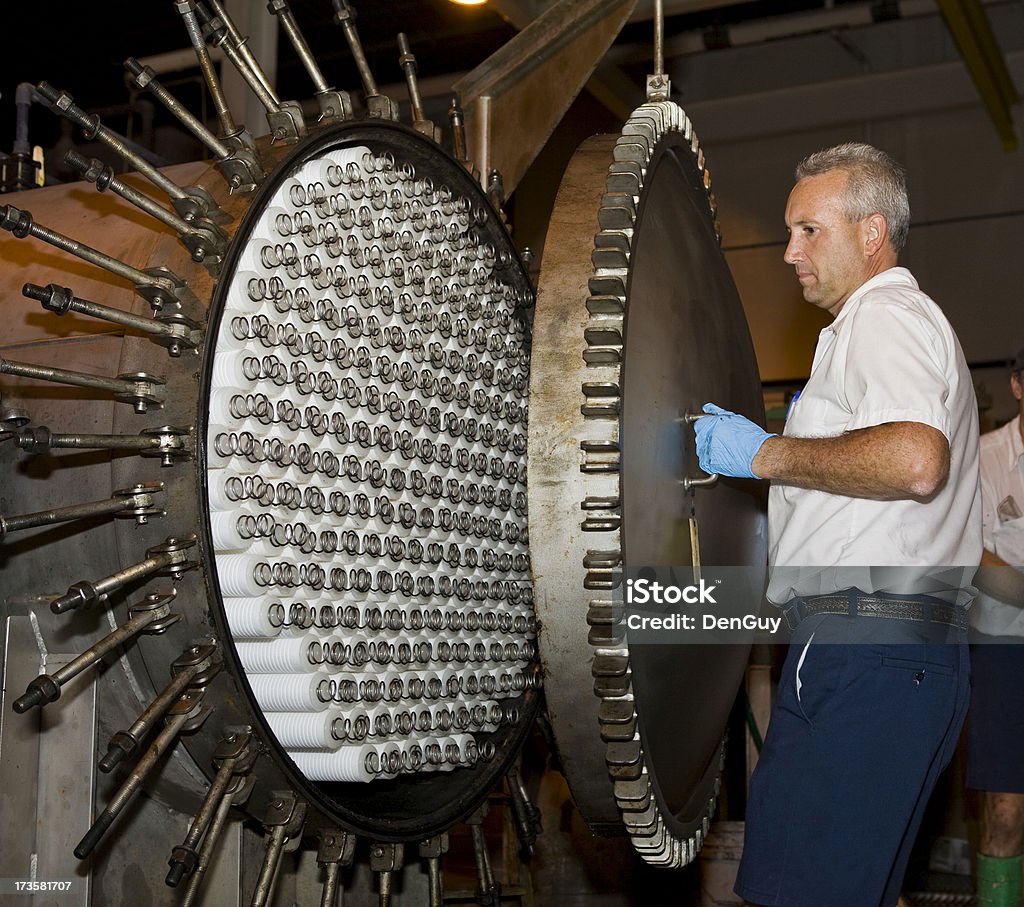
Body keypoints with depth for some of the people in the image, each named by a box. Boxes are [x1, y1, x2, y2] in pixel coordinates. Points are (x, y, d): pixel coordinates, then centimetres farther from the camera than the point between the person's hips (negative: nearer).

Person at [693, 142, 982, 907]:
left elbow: (916, 460, -25)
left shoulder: (884, 315, -6)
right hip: (912, 650, 11)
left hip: (865, 652, -11)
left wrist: (769, 454, -15)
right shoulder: (914, 321, 29)